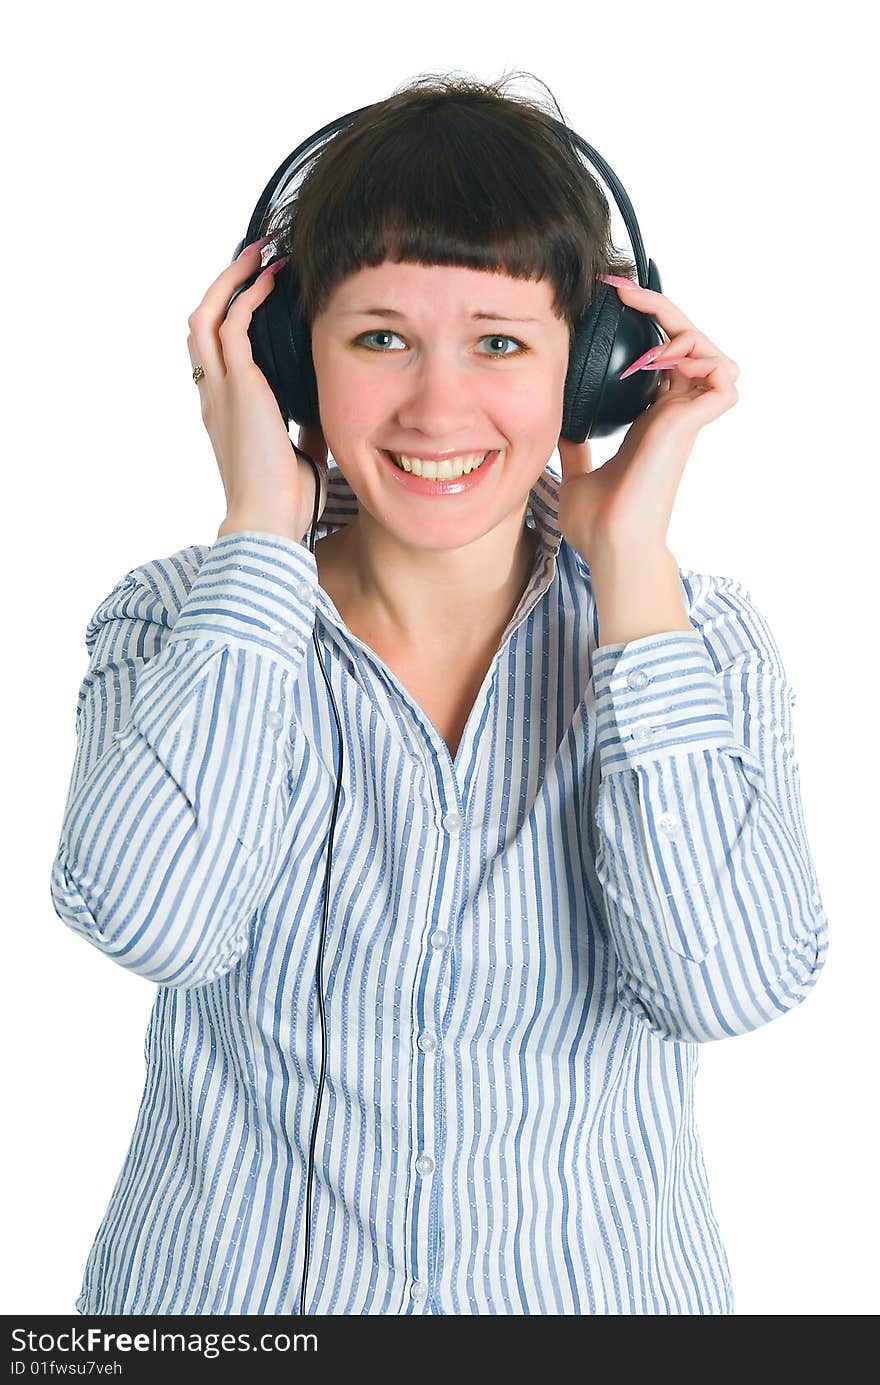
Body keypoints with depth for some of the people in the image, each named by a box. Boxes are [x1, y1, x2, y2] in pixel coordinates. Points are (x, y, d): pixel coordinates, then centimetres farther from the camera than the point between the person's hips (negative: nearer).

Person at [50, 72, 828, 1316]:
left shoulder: (702, 636, -8)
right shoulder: (177, 620, -9)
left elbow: (730, 980, -23)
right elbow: (151, 919, -27)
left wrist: (631, 556, -21)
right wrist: (261, 526, -21)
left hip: (592, 1287, 1)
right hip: (224, 1289, 0)